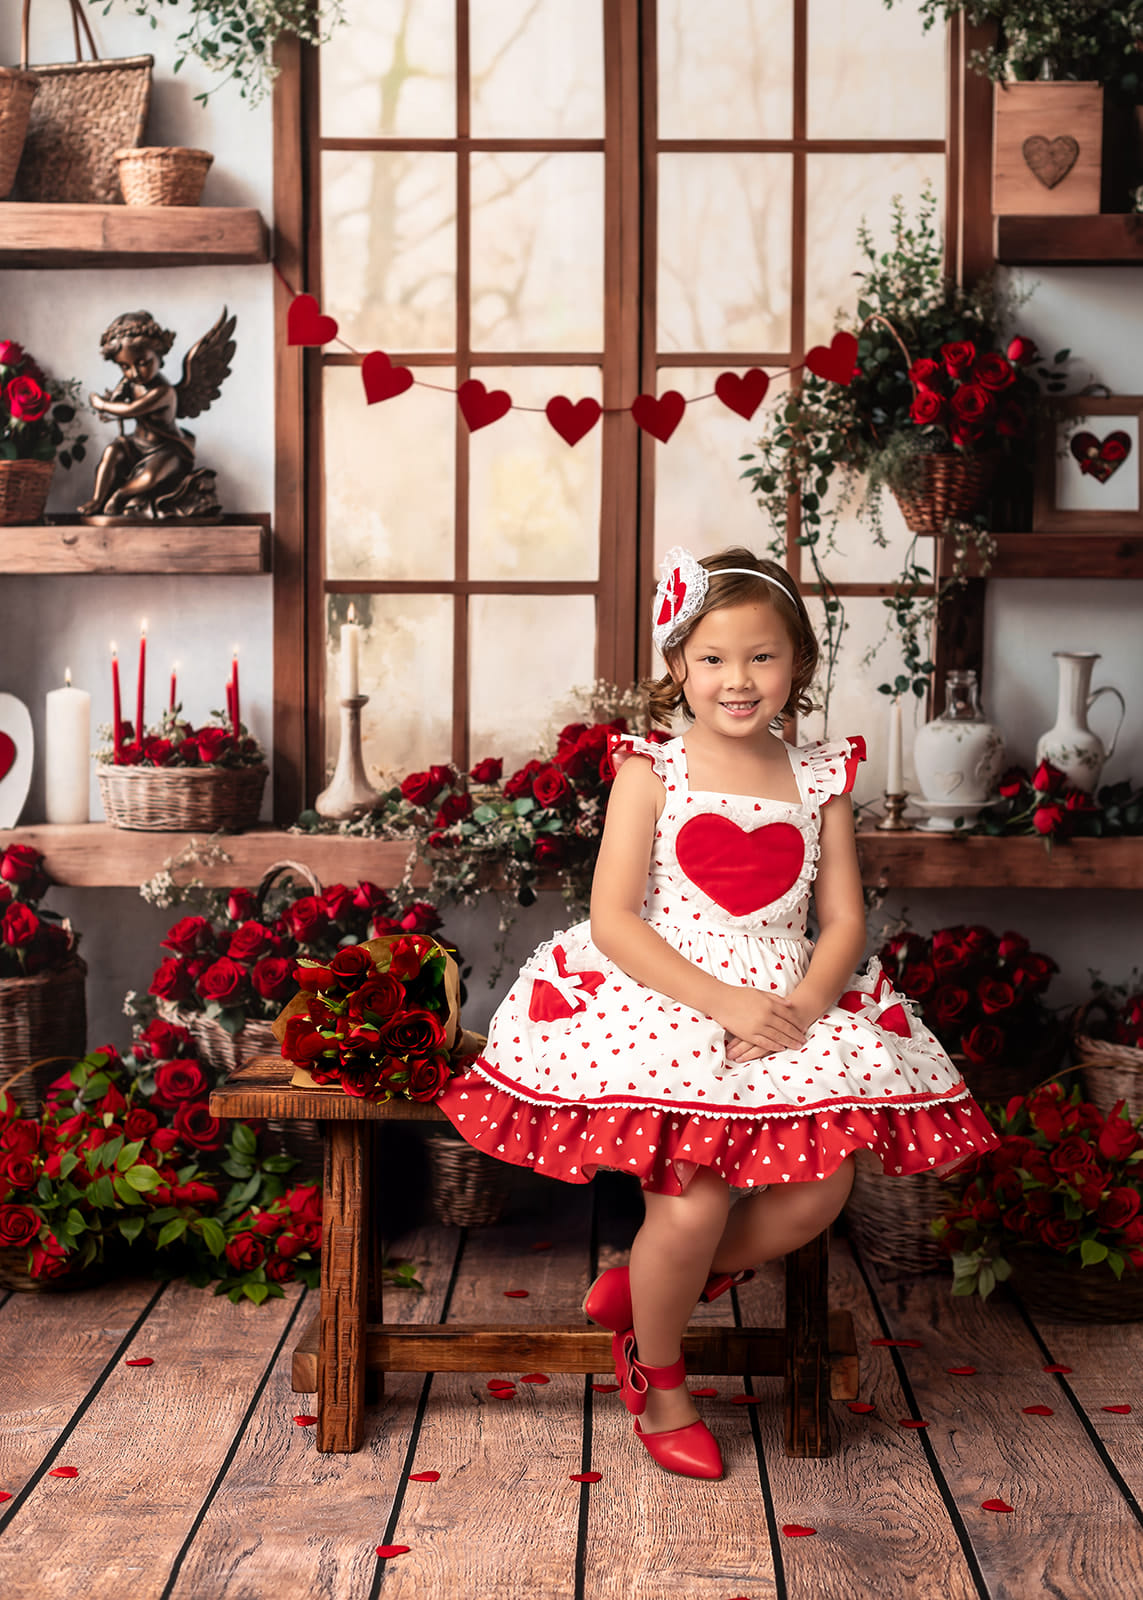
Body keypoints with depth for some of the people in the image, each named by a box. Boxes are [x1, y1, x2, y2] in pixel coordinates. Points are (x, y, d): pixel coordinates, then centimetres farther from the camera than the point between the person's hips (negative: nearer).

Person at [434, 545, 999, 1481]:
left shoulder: (819, 779, 8)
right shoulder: (652, 772, -2)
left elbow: (843, 920, 6)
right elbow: (613, 920, -9)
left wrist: (802, 1005, -14)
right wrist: (722, 1002, -19)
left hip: (788, 1007, 4)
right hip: (660, 1003, -4)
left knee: (821, 1189, -14)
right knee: (695, 1201, -20)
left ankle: (642, 1286, 12)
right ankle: (658, 1380, 11)